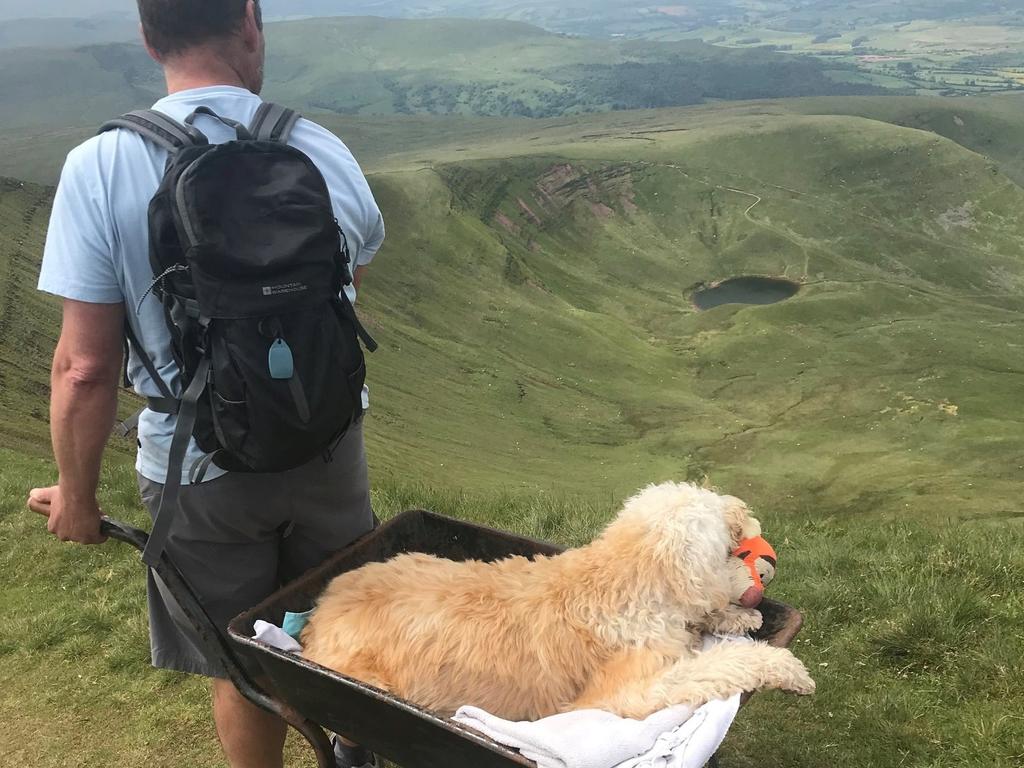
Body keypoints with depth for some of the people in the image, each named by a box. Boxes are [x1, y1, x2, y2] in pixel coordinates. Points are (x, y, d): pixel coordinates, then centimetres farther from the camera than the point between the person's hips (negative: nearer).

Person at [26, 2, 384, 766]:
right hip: (327, 447, 3)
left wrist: (77, 496, -1)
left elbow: (85, 367, -16)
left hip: (201, 473, -2)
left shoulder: (99, 168, -17)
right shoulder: (322, 150, -9)